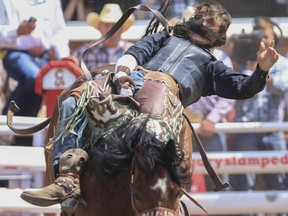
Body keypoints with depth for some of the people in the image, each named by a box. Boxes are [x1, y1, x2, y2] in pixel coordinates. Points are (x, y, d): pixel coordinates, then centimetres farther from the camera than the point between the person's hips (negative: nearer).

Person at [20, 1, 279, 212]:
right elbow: (136, 51, 22)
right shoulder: (166, 38, 41)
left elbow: (243, 89, 23)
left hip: (166, 88, -2)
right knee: (71, 105, -22)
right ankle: (68, 178, -32)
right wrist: (122, 69, -2)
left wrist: (261, 70, 2)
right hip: (133, 78, 3)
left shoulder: (211, 66, 36)